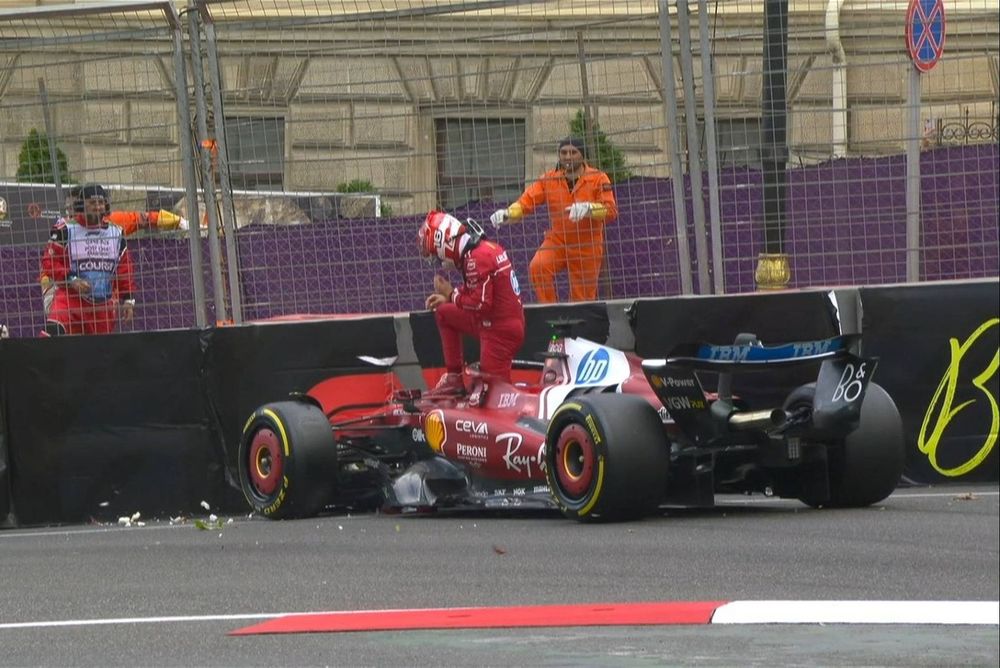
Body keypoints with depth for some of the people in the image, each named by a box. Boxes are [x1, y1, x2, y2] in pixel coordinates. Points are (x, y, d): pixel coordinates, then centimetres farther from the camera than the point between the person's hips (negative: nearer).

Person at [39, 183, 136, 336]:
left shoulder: (116, 233, 10)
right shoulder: (65, 229, -6)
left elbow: (124, 269, 14)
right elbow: (49, 261, -7)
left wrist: (128, 300, 9)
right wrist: (71, 279, -19)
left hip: (103, 304, 5)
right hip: (71, 296, -5)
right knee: (53, 329, -30)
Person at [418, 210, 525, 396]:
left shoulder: (477, 258, -21)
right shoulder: (485, 248, 9)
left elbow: (481, 303, -24)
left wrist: (451, 294, -11)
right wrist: (449, 297, 9)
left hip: (500, 331, -10)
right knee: (444, 312, 18)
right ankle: (453, 378, 17)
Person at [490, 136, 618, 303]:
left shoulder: (598, 179, -7)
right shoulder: (549, 179, 1)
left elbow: (611, 211, -17)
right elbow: (526, 201, -7)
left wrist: (588, 208, -36)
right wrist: (508, 214, -28)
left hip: (587, 248, -1)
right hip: (557, 241, 1)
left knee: (583, 299, 3)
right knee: (537, 267, -28)